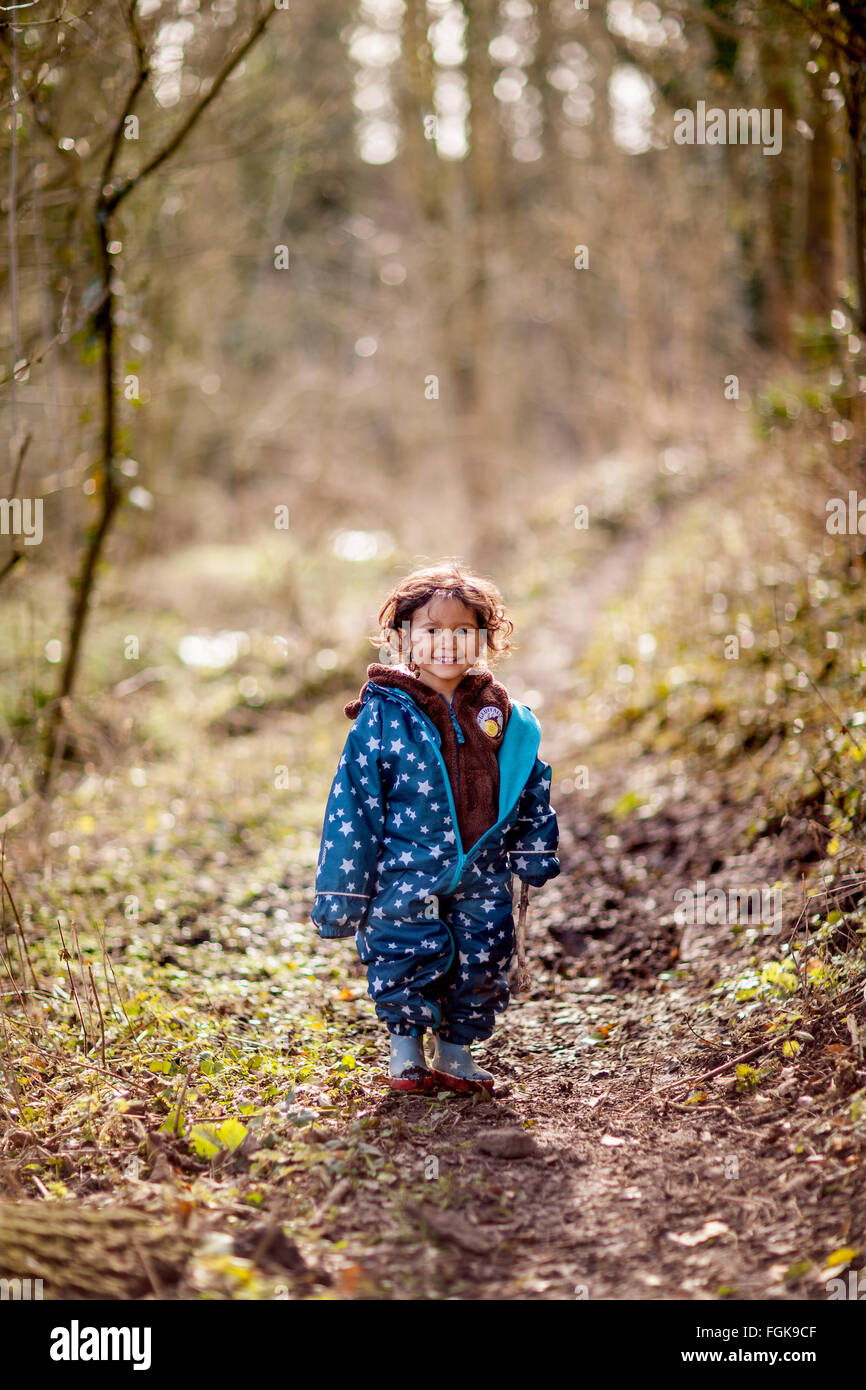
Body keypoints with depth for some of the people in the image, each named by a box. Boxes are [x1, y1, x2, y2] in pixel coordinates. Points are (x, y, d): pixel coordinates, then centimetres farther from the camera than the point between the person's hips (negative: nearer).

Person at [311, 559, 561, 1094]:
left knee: (482, 967, 8)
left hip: (482, 879, 3)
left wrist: (536, 858, 15)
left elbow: (532, 791, 16)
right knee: (410, 961, -1)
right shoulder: (383, 715, -6)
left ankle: (455, 1051, 29)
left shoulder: (507, 719, 4)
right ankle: (406, 1049, 23)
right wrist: (342, 890, -4)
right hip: (406, 874, -3)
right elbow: (353, 804, -4)